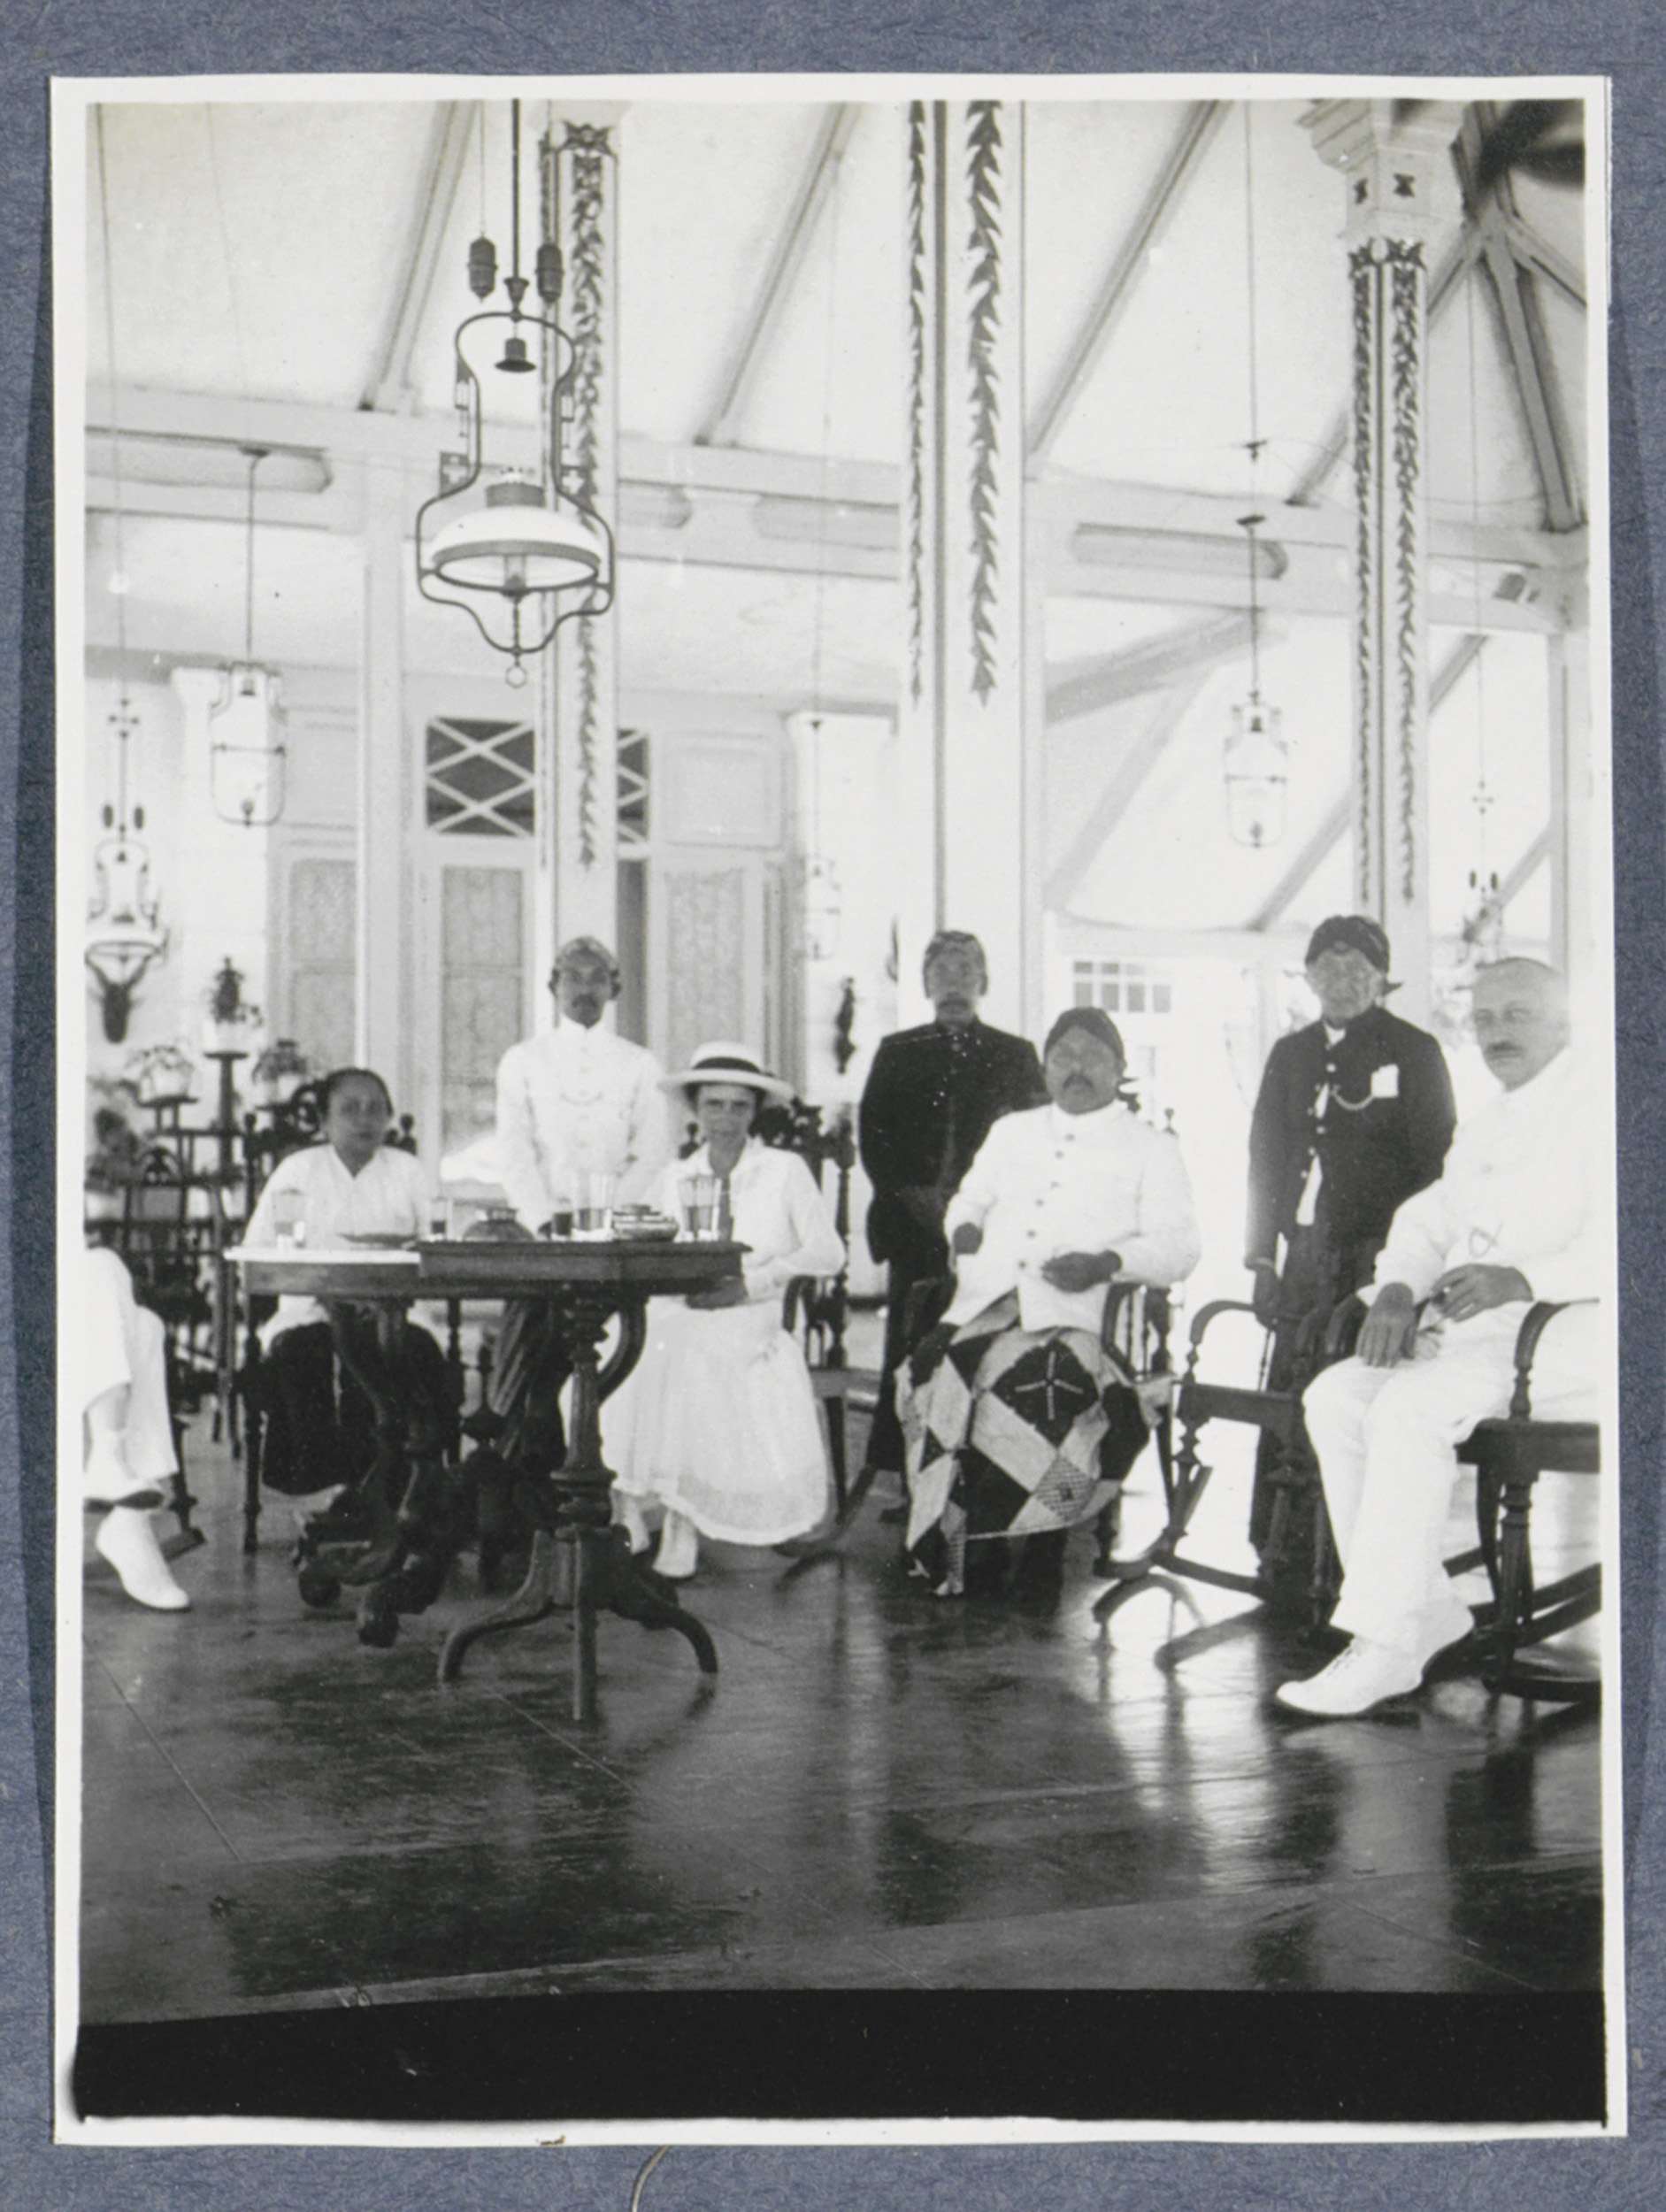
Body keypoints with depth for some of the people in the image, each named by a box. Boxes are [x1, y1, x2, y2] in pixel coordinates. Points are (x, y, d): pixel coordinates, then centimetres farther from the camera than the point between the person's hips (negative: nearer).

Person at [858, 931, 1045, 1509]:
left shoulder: (1015, 1055, 12)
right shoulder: (897, 1052, 15)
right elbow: (872, 1135, 8)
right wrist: (908, 1196, -5)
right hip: (915, 1226, 1)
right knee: (908, 1353, -3)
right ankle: (903, 1476, 1)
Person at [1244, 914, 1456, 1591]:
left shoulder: (1414, 1052, 6)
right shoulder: (1290, 1055, 19)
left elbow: (1432, 1162, 0)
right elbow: (1266, 1158, 18)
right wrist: (1262, 1254, 9)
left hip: (1376, 1256, -4)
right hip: (1303, 1253, 4)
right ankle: (1283, 1555, 4)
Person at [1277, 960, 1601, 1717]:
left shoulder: (1596, 1108, -2)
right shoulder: (1484, 1126, 27)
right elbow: (1428, 1220, 21)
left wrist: (1523, 1278, -28)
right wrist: (1396, 1291, 0)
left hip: (1557, 1335, -8)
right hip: (1461, 1330, 8)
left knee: (1411, 1406, -30)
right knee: (1336, 1395, -13)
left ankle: (1382, 1645, -26)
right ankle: (1424, 1609, -11)